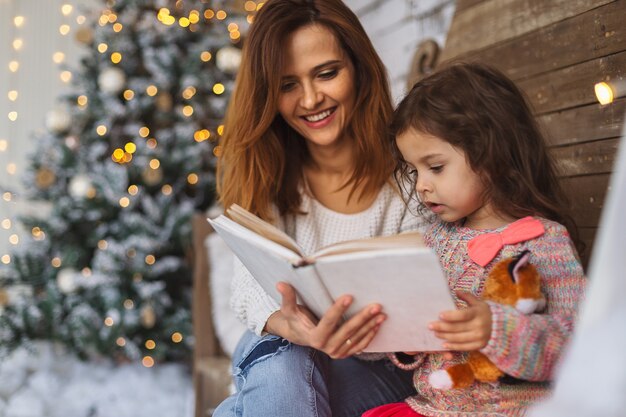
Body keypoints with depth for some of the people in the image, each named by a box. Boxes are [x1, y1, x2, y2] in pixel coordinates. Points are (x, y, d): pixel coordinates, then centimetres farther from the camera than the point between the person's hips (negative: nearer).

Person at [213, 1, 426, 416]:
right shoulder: (263, 172, -2)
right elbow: (252, 286, -15)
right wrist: (290, 327, -38)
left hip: (383, 372, -1)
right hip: (278, 357, 2)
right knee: (280, 364, -34)